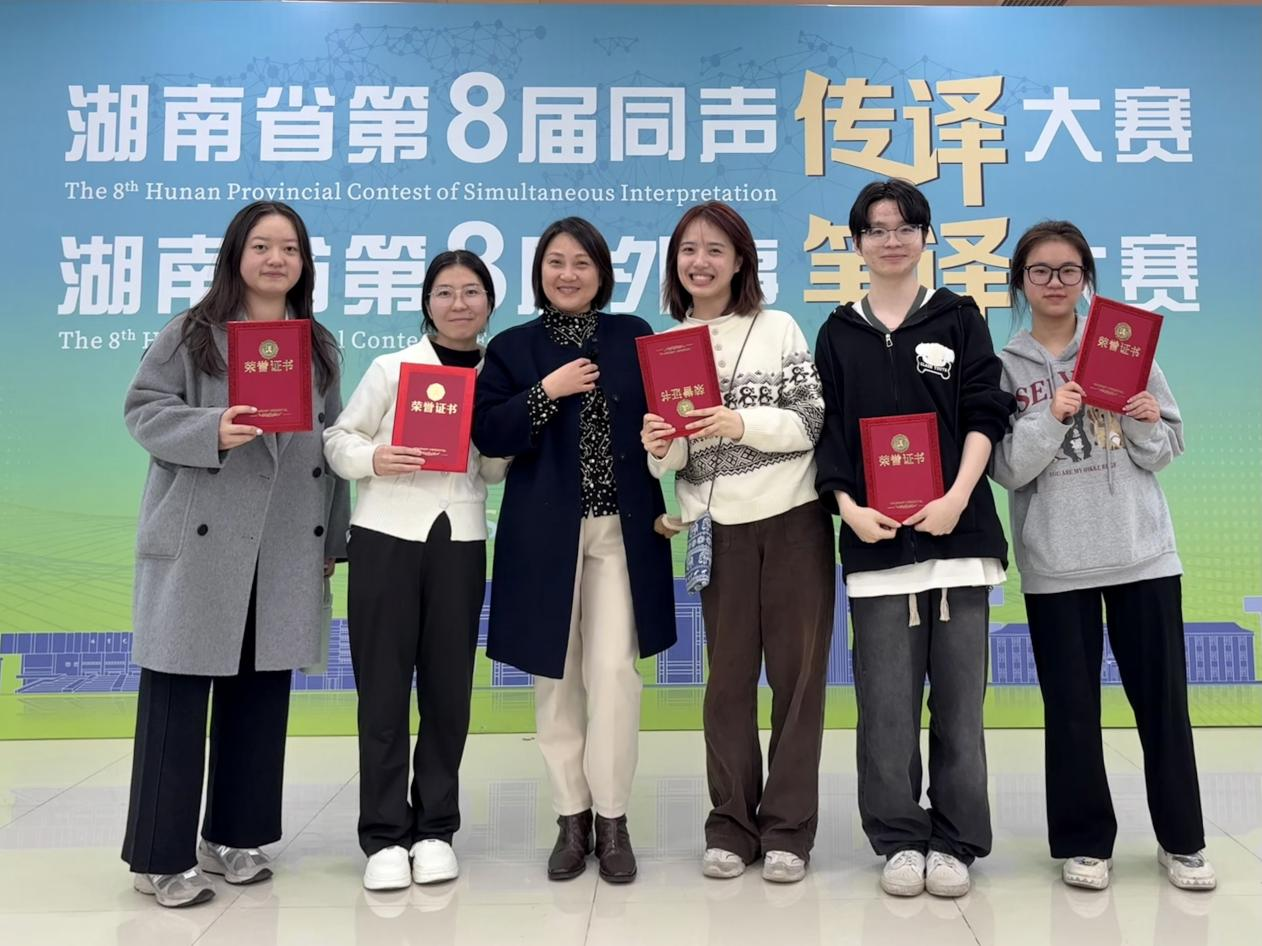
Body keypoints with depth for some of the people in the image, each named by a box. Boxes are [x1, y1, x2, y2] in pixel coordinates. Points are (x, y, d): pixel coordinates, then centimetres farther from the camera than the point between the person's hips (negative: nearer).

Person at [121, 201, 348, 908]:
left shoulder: (321, 347, 14)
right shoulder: (192, 333, 1)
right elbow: (144, 410, -2)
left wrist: (334, 540, 12)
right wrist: (211, 429, -21)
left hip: (287, 546, 5)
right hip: (199, 539, -4)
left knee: (261, 692, 10)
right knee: (178, 692, 0)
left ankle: (234, 835, 25)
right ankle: (161, 854, 12)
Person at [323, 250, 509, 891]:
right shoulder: (392, 367, 1)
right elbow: (337, 439, 2)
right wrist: (373, 459, -18)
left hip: (461, 541, 2)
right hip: (386, 536, -2)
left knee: (448, 687, 7)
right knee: (383, 689, 1)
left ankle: (435, 829, 20)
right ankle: (385, 836, 13)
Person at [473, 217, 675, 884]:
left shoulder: (634, 336, 8)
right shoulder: (512, 347, 5)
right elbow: (487, 435, -6)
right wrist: (547, 392, -16)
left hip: (622, 530, 0)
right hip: (545, 534, 0)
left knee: (614, 672, -4)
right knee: (556, 676, 7)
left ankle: (612, 818, 12)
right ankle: (571, 816, 21)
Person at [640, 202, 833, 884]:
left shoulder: (778, 328, 1)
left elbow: (815, 421, -5)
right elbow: (668, 461, 7)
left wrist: (742, 424, -20)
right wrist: (659, 448, -16)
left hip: (794, 520, -2)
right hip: (719, 529, 2)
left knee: (797, 674, 3)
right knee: (728, 677, 7)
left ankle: (788, 830, 15)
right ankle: (732, 827, 20)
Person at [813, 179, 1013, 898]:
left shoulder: (958, 317, 10)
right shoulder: (840, 333, 12)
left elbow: (985, 414, 2)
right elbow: (828, 432, 8)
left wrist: (957, 498, -12)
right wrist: (849, 507, -8)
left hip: (957, 531, 0)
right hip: (876, 536, 1)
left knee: (959, 696, 3)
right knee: (887, 698, 1)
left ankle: (955, 843, 15)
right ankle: (901, 841, 15)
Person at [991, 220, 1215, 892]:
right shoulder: (1005, 368, 2)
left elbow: (1165, 452, 7)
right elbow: (1007, 468, -6)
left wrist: (1148, 424, -13)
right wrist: (1052, 417, -19)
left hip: (1143, 550, 1)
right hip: (1055, 562, -1)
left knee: (1162, 697, 6)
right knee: (1071, 706, 6)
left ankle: (1181, 839, 22)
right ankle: (1084, 841, 20)